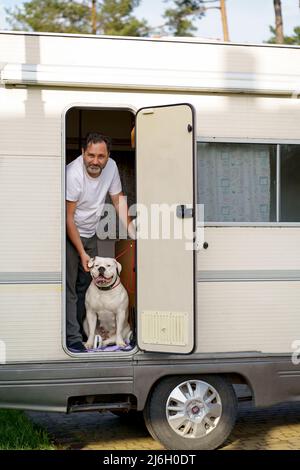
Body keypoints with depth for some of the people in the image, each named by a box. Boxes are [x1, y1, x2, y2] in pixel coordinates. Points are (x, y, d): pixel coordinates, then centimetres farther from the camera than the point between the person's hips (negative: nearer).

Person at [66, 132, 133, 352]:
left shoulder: (111, 167, -12)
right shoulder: (73, 174, -30)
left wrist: (129, 229, -5)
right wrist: (82, 253, -23)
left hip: (90, 234, 6)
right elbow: (68, 218, -24)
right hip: (69, 234, -6)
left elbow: (118, 198, 3)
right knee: (70, 286, -9)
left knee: (86, 282, 14)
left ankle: (79, 328, 27)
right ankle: (73, 338, -7)